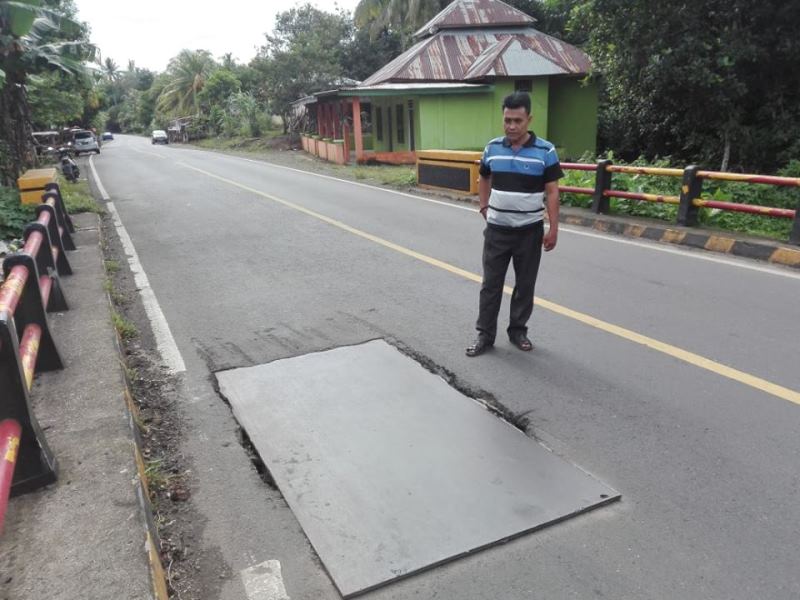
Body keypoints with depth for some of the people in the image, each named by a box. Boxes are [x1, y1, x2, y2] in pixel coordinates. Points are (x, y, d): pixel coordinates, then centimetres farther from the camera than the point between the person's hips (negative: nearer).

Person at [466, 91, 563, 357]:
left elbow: (552, 192, -6)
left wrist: (553, 229, -9)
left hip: (530, 232, -2)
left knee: (525, 285, 9)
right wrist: (484, 208, 10)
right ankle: (485, 334, 15)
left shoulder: (545, 151, -8)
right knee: (491, 284, 6)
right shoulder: (492, 148, 1)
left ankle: (518, 330, 26)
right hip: (497, 230, 2)